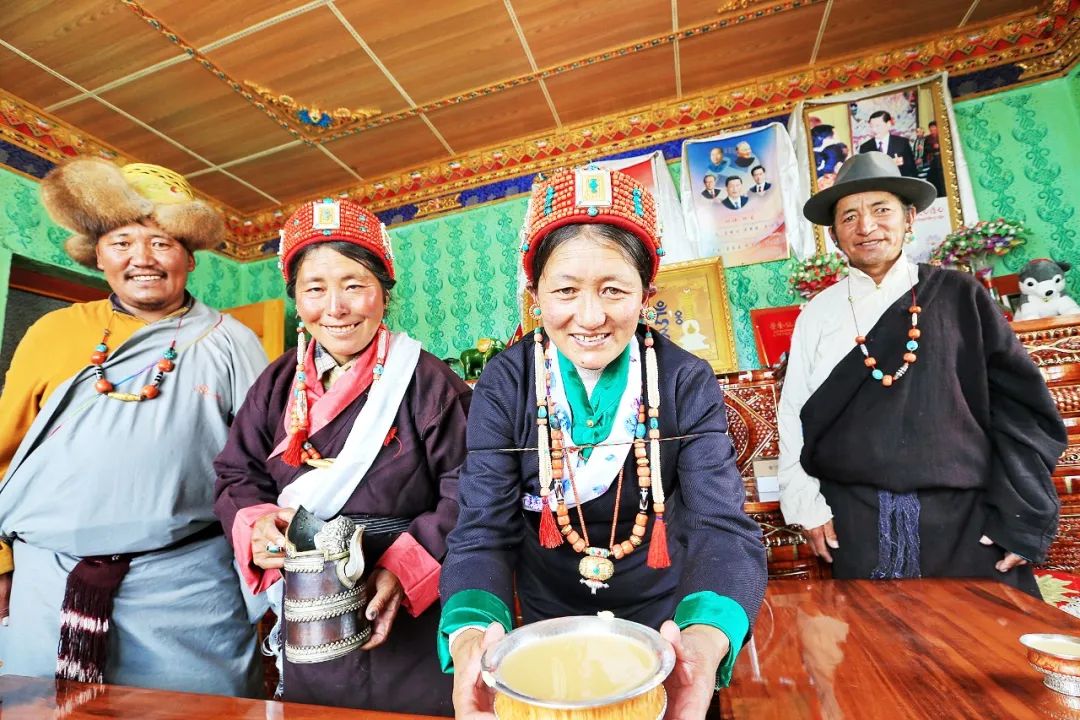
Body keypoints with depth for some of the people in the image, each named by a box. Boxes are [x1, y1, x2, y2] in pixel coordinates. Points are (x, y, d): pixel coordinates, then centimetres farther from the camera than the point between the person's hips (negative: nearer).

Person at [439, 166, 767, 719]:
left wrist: (706, 639, -37)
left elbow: (723, 527, -19)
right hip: (547, 630, 0)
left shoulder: (687, 382, -12)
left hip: (666, 630, 1)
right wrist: (470, 635, -35)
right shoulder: (505, 386, -13)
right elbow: (483, 533, -16)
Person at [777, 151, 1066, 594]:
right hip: (857, 523, 0)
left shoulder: (959, 297, 3)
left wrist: (1023, 518, -3)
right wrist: (807, 505, 0)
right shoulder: (818, 313, 3)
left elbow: (1021, 407, 3)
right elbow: (794, 415, 4)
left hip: (965, 517, 1)